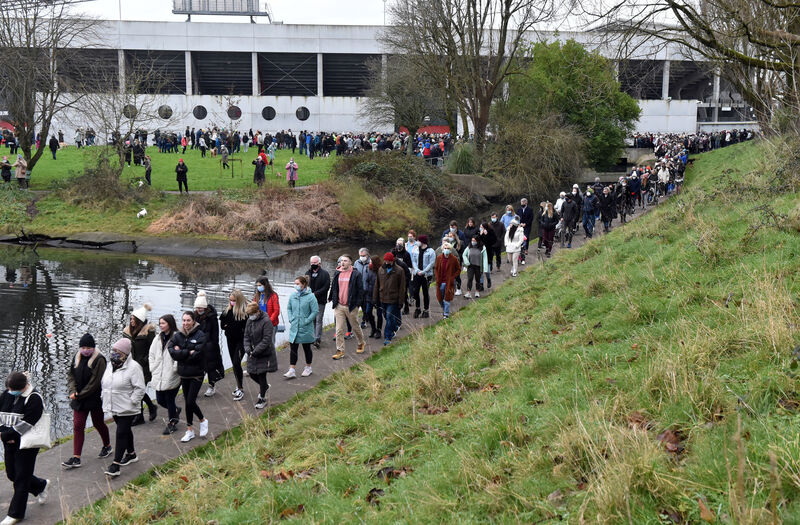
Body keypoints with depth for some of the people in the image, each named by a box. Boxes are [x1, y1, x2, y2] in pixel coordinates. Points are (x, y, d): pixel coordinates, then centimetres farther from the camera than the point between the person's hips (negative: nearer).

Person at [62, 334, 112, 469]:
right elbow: (70, 374, 5)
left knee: (98, 423, 13)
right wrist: (73, 391, -11)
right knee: (77, 426, 0)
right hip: (79, 400, 5)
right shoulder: (77, 357, 4)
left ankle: (107, 446, 38)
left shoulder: (99, 360, -16)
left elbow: (95, 382, -18)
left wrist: (80, 395, -16)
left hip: (95, 399, -5)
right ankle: (76, 458, 1)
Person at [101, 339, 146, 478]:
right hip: (115, 408, 8)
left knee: (121, 434, -9)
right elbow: (105, 384, 20)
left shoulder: (133, 367, -17)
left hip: (127, 409, -8)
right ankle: (131, 454, 38)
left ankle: (116, 465, -8)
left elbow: (140, 388, -17)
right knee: (125, 431, 21)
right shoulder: (111, 365, 8)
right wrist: (106, 401, 13)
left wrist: (132, 402, -19)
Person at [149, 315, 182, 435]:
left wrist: (175, 369, -14)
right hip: (159, 377, 7)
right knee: (160, 400, 11)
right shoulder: (158, 338, 10)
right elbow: (152, 355, 16)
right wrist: (153, 369, 7)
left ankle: (171, 423, 21)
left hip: (171, 376, -7)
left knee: (169, 400, 2)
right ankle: (175, 411, 38)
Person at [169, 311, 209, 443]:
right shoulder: (177, 335, 3)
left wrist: (180, 353, -13)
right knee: (187, 401, 11)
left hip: (196, 374, -4)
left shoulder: (200, 335, -9)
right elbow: (172, 352, -8)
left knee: (190, 402, -9)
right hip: (183, 374, 4)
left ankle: (202, 421, 18)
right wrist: (188, 353, -17)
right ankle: (190, 431, 21)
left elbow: (197, 354, -19)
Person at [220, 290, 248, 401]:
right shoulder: (228, 310, 4)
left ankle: (240, 390, -6)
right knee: (234, 363, 14)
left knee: (236, 363, -13)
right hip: (231, 340, 7)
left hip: (241, 340, -7)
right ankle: (238, 386, 28)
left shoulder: (245, 311, -15)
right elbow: (222, 324, 9)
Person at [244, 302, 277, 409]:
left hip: (264, 354, -7)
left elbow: (266, 340, -20)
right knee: (251, 374, 12)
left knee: (261, 375, -2)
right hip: (253, 354, 7)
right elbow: (246, 336, 9)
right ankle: (264, 386, 42)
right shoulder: (249, 321, 5)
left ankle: (262, 399, 14)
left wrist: (256, 351, -22)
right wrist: (248, 349, -8)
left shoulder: (266, 321, -17)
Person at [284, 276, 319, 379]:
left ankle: (308, 368, 28)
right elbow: (289, 308, 16)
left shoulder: (310, 297, -12)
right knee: (293, 349, 1)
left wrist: (306, 322, -15)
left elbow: (315, 311, -12)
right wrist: (290, 319, 3)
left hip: (306, 328, -4)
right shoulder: (292, 296, 3)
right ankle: (291, 371, 3)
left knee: (307, 348, 12)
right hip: (294, 328, 4)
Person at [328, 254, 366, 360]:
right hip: (339, 306, 4)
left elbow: (360, 290, -5)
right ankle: (340, 351, 6)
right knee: (339, 329, 1)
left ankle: (361, 343, 36)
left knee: (355, 326, 13)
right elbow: (333, 287, 19)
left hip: (351, 306, -3)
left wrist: (358, 303, -11)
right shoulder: (337, 273, 8)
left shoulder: (355, 274, -6)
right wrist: (332, 299, 14)